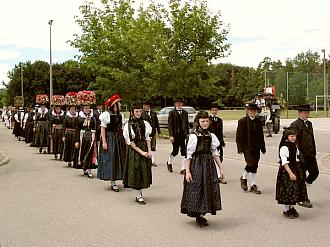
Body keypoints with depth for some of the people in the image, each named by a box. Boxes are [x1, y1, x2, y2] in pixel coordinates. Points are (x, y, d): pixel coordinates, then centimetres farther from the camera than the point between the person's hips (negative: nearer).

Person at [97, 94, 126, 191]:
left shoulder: (120, 114, 10)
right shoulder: (106, 114, -9)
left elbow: (122, 128, 11)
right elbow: (103, 129, -10)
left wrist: (124, 140, 6)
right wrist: (104, 142, -16)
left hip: (119, 139, 7)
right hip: (109, 139, -7)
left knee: (119, 159, 8)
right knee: (111, 159, -4)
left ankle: (114, 181, 19)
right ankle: (113, 183, 1)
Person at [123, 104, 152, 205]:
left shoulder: (145, 123, 7)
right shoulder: (128, 125, -4)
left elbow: (147, 138, 8)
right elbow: (130, 142, -7)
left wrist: (149, 151, -4)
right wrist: (141, 152, -13)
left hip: (145, 148, 4)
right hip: (134, 150, -4)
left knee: (144, 171, 5)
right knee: (136, 171, -3)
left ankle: (139, 195, 15)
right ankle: (139, 195, 3)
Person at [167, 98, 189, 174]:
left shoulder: (185, 113, 11)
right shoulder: (172, 113, -1)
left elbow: (187, 124, 14)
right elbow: (170, 125, -5)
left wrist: (187, 134, 10)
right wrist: (171, 135, -12)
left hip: (183, 135, 3)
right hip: (175, 135, -3)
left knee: (184, 151, -1)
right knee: (175, 151, 1)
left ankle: (183, 169, 3)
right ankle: (169, 162, 30)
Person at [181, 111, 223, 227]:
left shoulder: (210, 135, 7)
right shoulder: (193, 136, -9)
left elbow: (215, 152, 13)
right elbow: (189, 154, -10)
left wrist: (221, 168, 11)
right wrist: (187, 171, -14)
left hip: (209, 165, 6)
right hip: (196, 165, -6)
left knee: (208, 188, 8)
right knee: (196, 188, -2)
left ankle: (202, 214, 19)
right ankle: (198, 215, 11)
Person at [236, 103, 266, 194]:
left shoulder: (258, 121, 11)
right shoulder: (242, 121, -4)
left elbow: (261, 135, 15)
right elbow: (239, 136, -5)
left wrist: (263, 148, 11)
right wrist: (240, 148, -11)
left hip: (256, 148, 5)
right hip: (247, 148, -5)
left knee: (254, 166, 6)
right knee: (251, 165, -14)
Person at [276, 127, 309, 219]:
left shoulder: (294, 146, 9)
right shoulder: (284, 147, -18)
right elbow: (284, 162, -20)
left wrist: (298, 171, 17)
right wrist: (290, 173, -23)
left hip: (296, 169, 8)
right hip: (286, 171, -8)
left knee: (296, 189, 12)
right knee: (288, 190, -4)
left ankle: (291, 208, 25)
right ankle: (286, 210, 10)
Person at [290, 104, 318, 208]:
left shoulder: (309, 123, 14)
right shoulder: (295, 125, -12)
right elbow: (294, 141, -17)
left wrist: (314, 152, 14)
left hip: (310, 154, 8)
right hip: (301, 155, -8)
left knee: (315, 172, 8)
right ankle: (303, 200, 12)